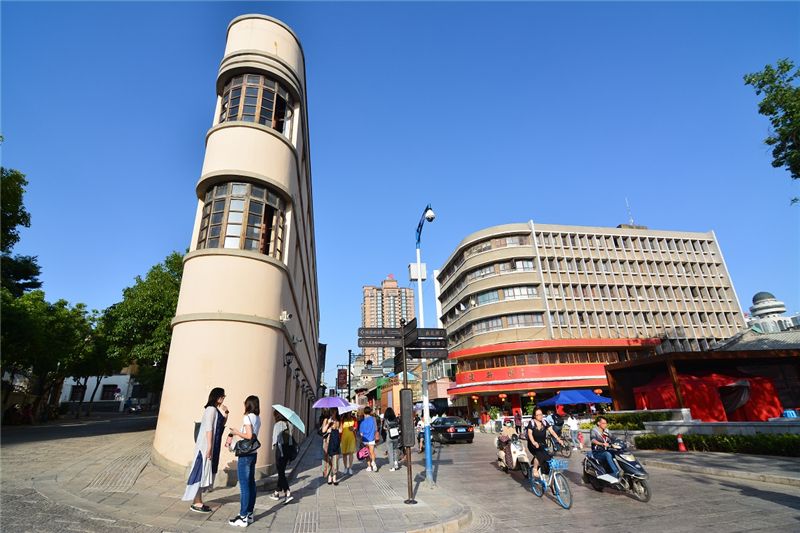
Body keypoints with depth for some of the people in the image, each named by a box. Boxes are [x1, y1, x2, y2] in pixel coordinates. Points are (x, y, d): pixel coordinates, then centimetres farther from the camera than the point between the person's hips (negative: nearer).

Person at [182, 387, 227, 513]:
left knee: (204, 472, 14)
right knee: (201, 471, -1)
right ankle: (196, 503, 7)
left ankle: (198, 501, 22)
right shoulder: (211, 409, -15)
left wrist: (224, 415, 4)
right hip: (206, 445, -9)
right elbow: (209, 428, -19)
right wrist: (209, 447, -21)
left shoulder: (216, 409, 12)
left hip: (212, 446, 9)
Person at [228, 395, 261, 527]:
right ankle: (249, 514, 21)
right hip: (253, 453, 8)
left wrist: (237, 432, -7)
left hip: (245, 454, -8)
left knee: (244, 485, -1)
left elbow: (249, 436, -20)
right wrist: (239, 433, 14)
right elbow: (253, 435, 7)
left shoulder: (247, 417, -13)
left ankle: (243, 517, 5)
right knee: (251, 484, 13)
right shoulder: (257, 418, 9)